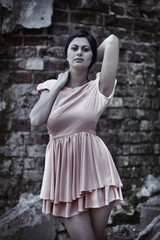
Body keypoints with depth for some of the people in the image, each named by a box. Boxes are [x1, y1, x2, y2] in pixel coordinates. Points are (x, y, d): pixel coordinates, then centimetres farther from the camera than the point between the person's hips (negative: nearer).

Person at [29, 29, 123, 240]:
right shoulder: (51, 86, 8)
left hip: (93, 165, -1)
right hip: (63, 168, 1)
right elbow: (36, 120, -9)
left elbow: (112, 41, -7)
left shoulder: (98, 88, 0)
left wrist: (90, 62, 9)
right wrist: (58, 85, -2)